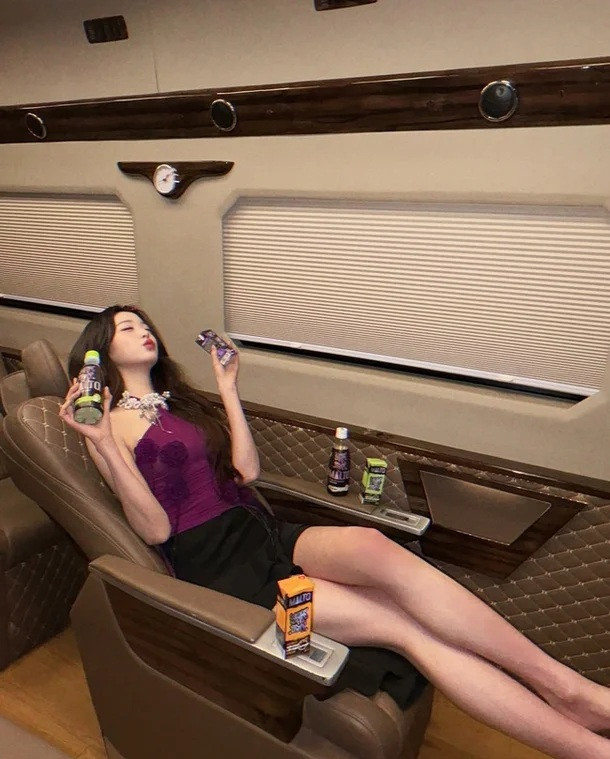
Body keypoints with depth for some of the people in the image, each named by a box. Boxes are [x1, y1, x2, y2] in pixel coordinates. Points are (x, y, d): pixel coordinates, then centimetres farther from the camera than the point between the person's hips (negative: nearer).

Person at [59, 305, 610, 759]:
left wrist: (228, 389, 12)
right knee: (399, 624, -22)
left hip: (262, 531, 5)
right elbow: (157, 529, -9)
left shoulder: (178, 400, 23)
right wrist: (102, 443, -18)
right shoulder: (110, 422, 3)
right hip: (215, 562, -5)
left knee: (377, 549, -28)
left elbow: (247, 471, 11)